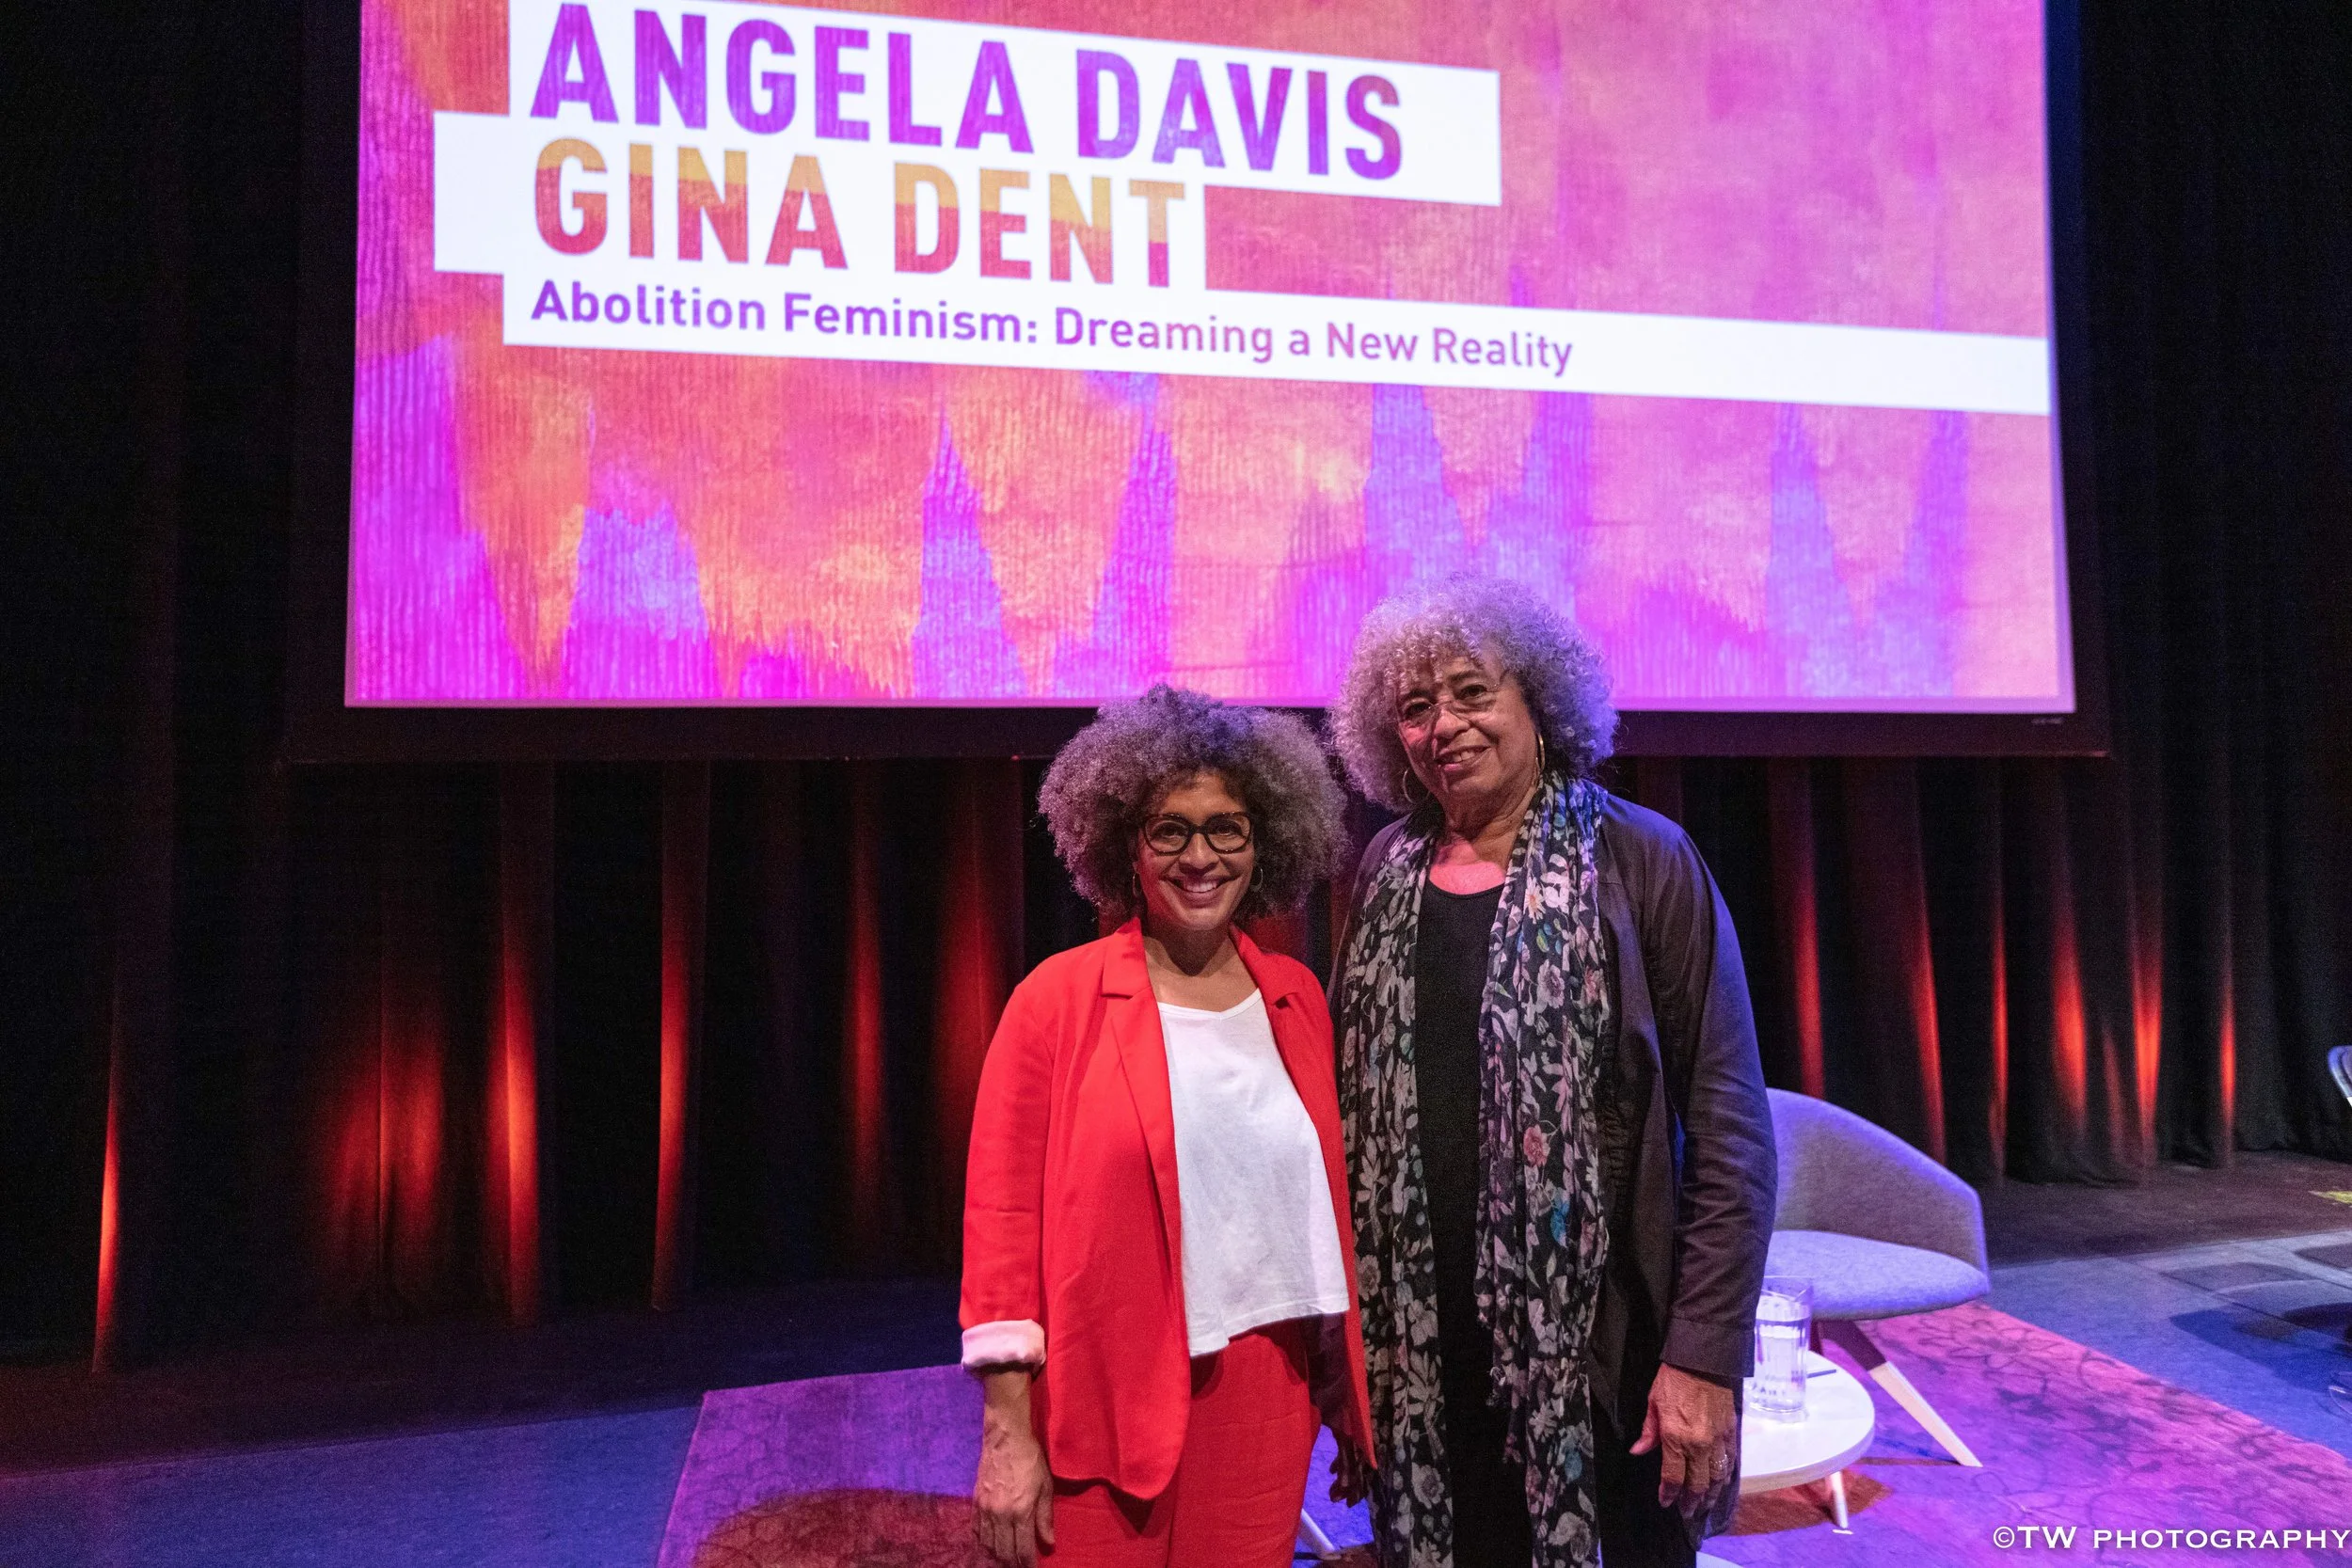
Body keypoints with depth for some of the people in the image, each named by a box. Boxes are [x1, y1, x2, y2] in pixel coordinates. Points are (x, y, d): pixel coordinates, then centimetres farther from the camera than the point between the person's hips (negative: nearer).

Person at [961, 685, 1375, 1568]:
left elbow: (1323, 1202, 11)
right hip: (1102, 1409, -3)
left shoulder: (1296, 999, 4)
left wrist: (1346, 1393, 13)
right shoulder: (1059, 1000, -8)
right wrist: (1007, 1432, -10)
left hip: (1268, 1407, 4)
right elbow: (1001, 1217, -8)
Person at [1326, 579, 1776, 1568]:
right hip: (1419, 1345, 3)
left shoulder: (1641, 862, -7)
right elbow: (1349, 1108, 8)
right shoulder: (1386, 876, 4)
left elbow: (1732, 1125, -9)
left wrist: (1705, 1356, -14)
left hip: (1604, 1340, -3)